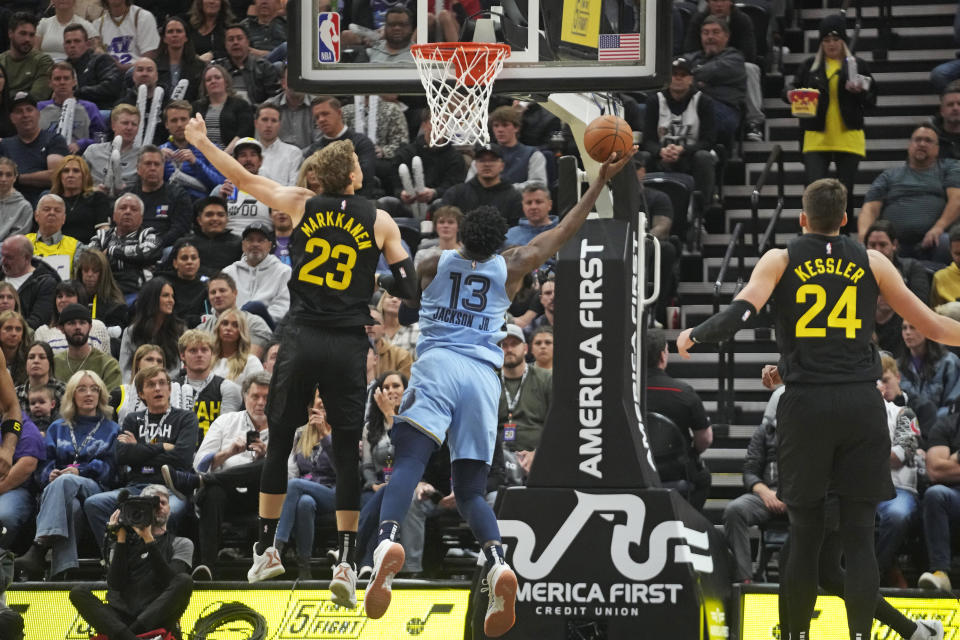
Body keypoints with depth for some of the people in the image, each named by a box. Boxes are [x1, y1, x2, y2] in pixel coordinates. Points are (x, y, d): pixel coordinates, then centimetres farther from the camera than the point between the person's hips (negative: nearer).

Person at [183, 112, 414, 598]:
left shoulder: (302, 205, 2)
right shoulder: (381, 222, 1)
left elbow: (242, 179, 11)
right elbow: (407, 287, 1)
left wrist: (202, 143, 24)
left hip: (302, 340, 1)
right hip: (350, 346, -1)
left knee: (279, 444, 13)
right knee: (347, 453, 3)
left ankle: (265, 550, 19)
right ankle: (345, 562, -4)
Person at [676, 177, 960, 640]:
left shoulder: (780, 260, 5)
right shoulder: (872, 263, 9)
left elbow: (741, 312, -10)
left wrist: (693, 336, 5)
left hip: (806, 405, 0)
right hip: (861, 403, 0)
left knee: (805, 533, 8)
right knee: (859, 534, 1)